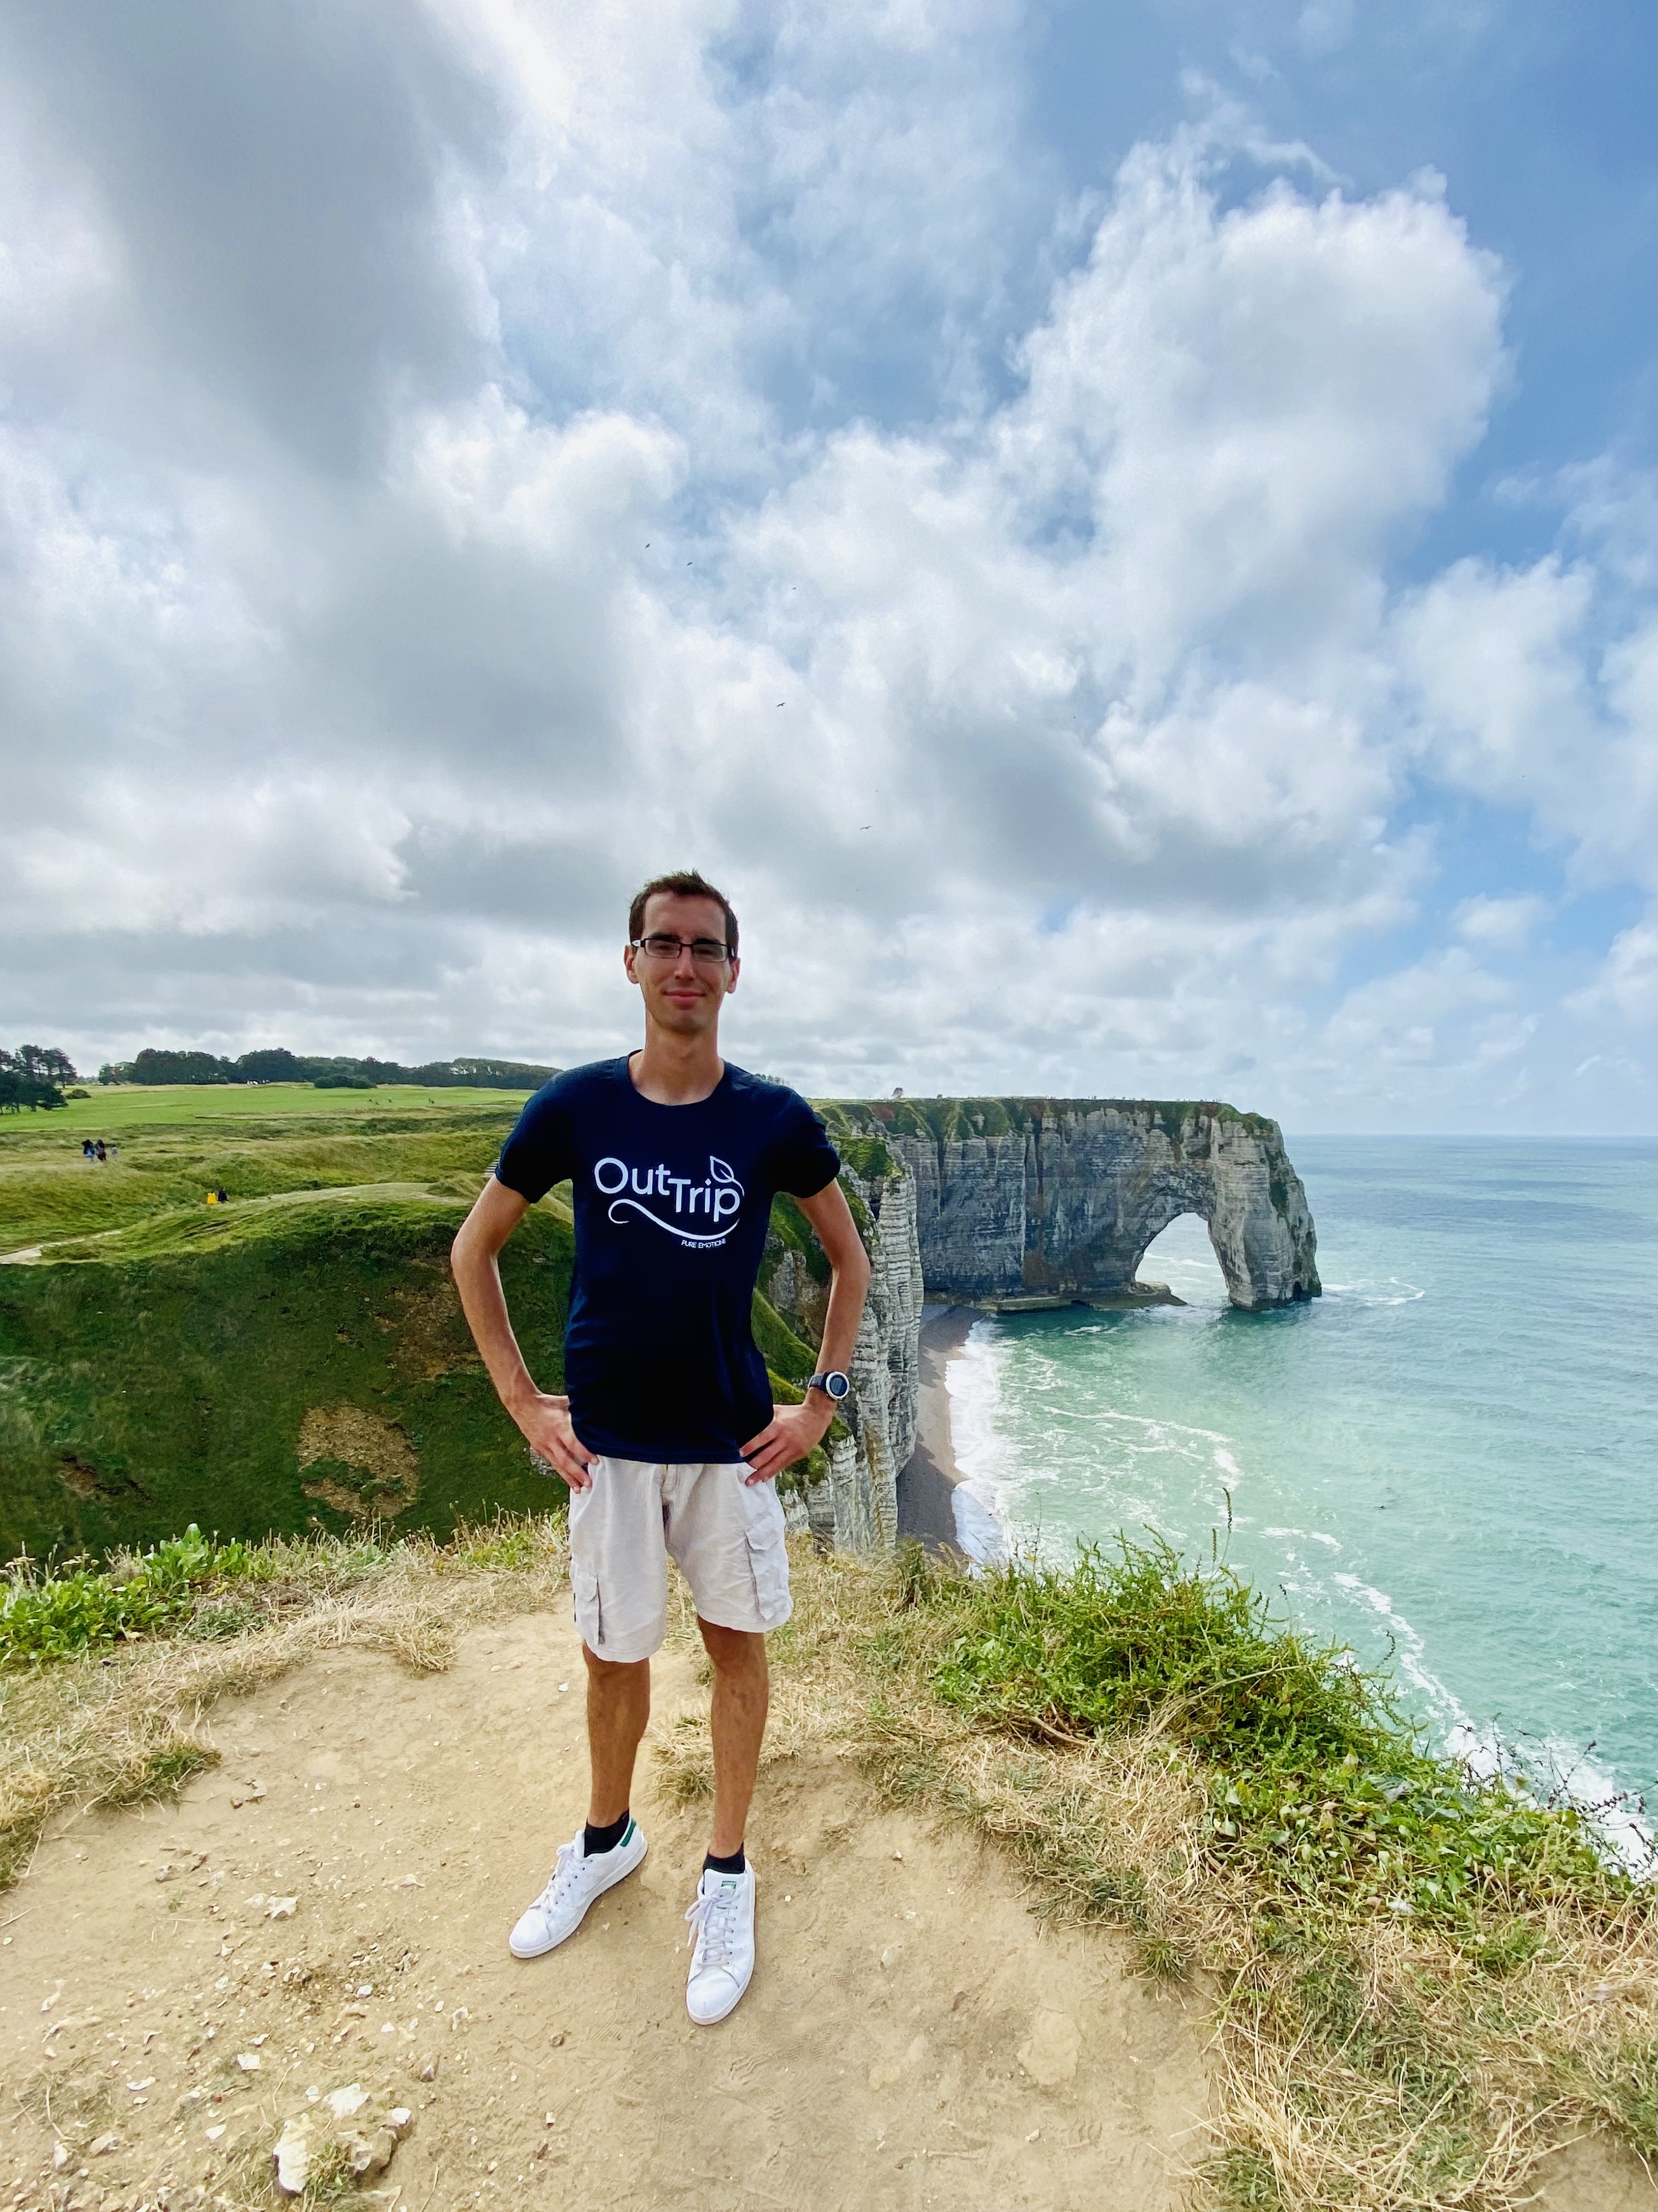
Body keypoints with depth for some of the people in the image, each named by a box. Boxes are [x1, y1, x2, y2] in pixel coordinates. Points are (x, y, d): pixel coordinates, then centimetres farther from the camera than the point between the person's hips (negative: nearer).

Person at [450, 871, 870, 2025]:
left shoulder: (775, 1119, -8)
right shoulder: (575, 1105, -8)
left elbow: (850, 1258, 5)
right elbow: (474, 1249, 3)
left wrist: (823, 1398, 0)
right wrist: (522, 1399, 0)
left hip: (732, 1441, 0)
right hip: (608, 1442, 1)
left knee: (738, 1645, 13)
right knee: (614, 1656, 17)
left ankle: (727, 1876, 37)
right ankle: (607, 1840, 46)